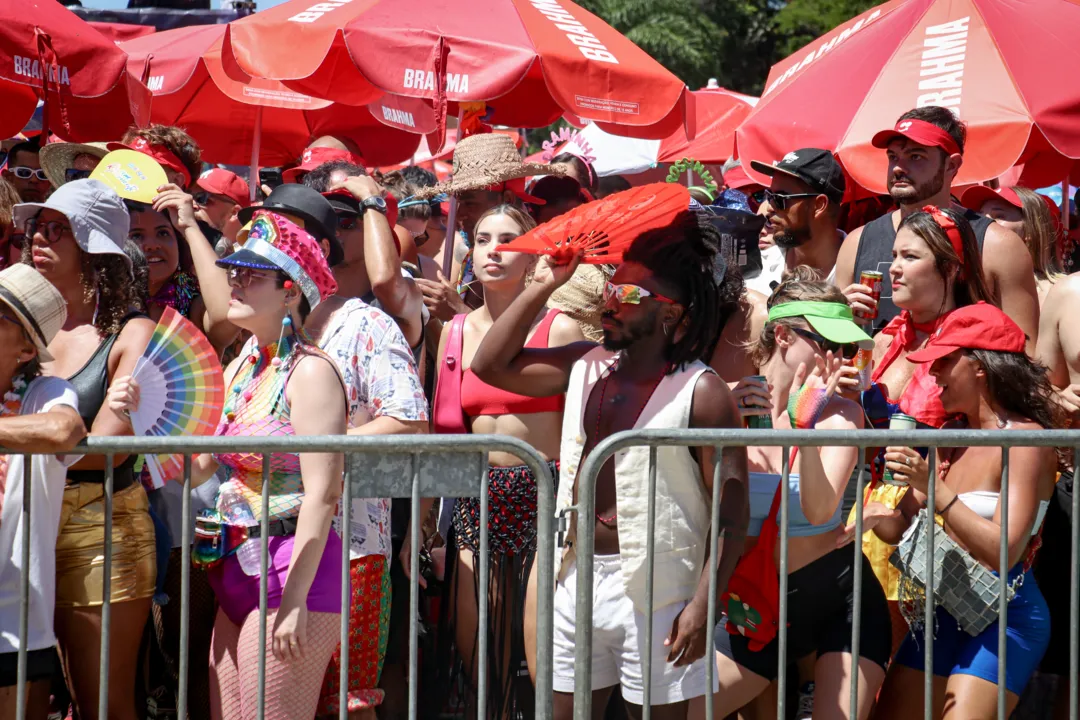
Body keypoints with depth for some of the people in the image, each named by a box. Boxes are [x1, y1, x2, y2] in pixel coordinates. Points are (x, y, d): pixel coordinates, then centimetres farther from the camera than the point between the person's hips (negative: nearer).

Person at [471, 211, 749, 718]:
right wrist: (542, 287, 4)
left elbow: (731, 514, -12)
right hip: (577, 579, 6)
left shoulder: (701, 393, -11)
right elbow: (491, 366, 10)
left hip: (653, 589, -6)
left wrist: (703, 604, -18)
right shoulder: (585, 367, 9)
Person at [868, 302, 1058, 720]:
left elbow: (1004, 552, -22)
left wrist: (934, 490, -26)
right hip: (943, 611, 8)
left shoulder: (1025, 438, -13)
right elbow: (900, 528, 10)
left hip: (1004, 612, -8)